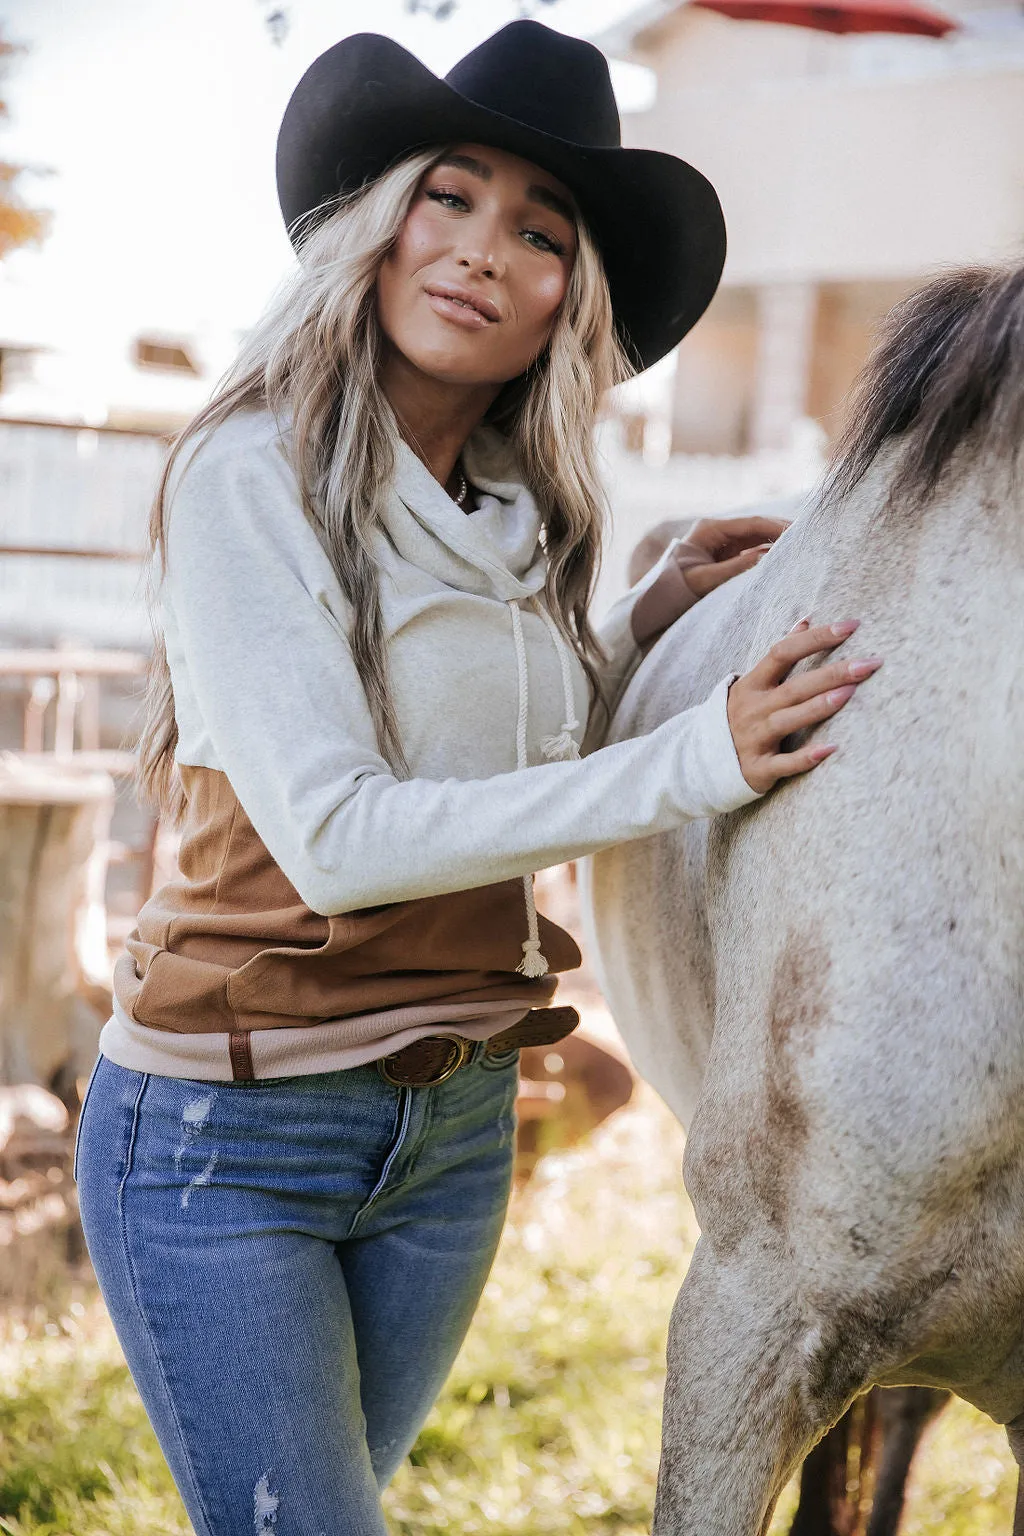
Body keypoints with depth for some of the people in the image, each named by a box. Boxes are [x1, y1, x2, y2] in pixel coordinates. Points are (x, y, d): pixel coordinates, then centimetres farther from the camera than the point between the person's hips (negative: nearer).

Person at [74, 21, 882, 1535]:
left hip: (456, 1125, 7)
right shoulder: (257, 474, -16)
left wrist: (648, 622, 2)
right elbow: (334, 839, -24)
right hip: (226, 1135, -6)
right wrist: (690, 762, -23)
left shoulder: (525, 515, 5)